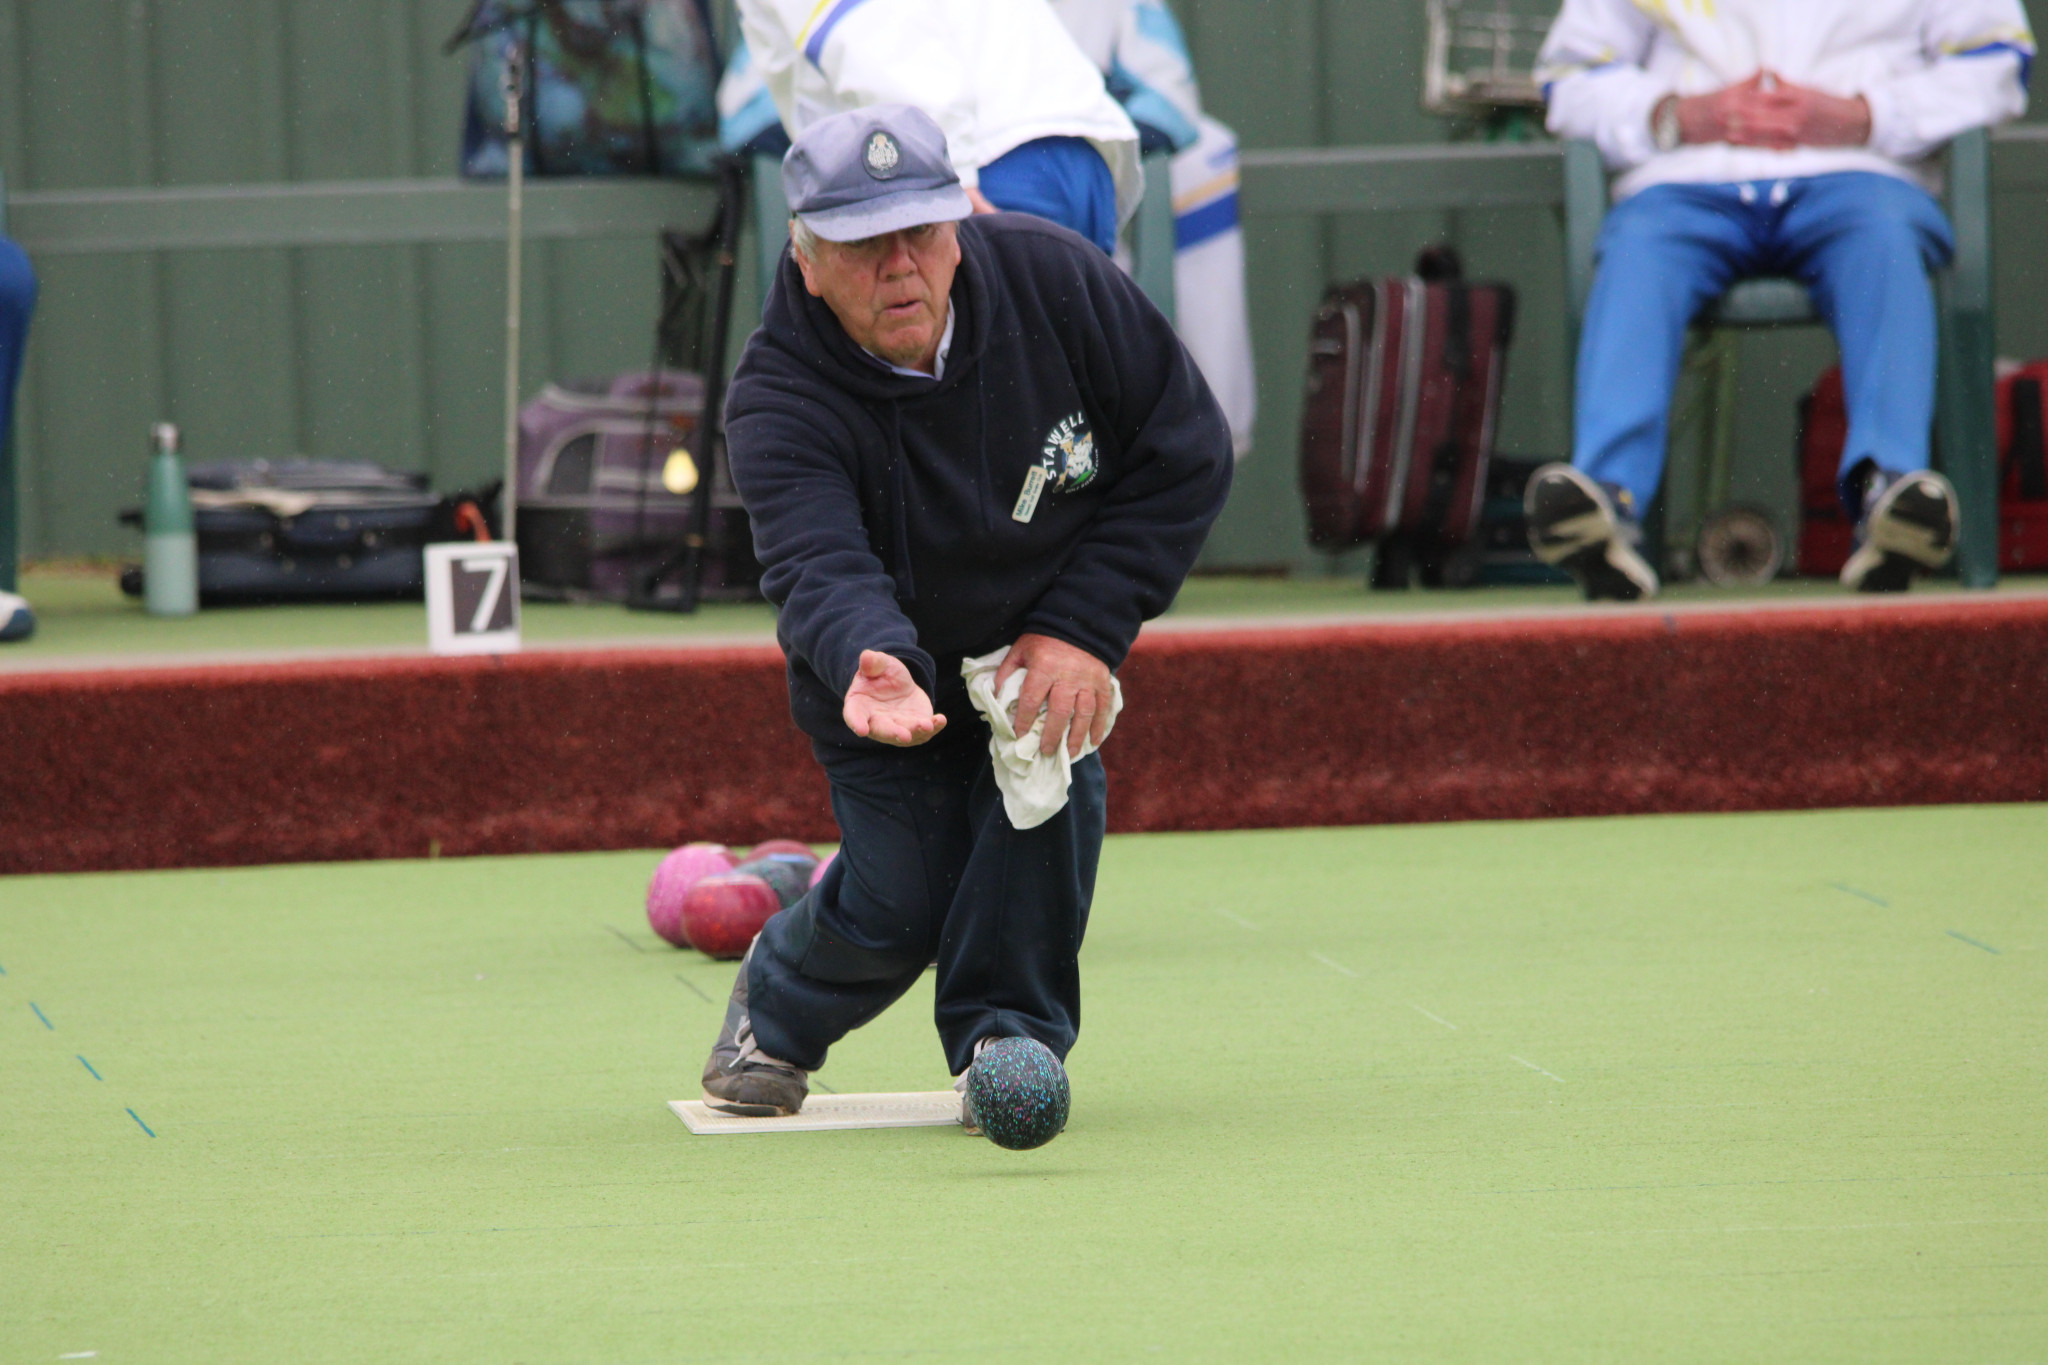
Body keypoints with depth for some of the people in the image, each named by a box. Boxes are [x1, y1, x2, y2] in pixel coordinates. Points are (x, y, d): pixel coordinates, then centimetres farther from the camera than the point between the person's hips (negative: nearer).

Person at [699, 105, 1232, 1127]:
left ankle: (1008, 1032, -6)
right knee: (903, 905, -6)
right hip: (889, 658, -2)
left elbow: (1187, 454, -15)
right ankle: (775, 1009, 28)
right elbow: (821, 567, -46)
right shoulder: (778, 406, -30)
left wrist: (1083, 631, -22)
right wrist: (871, 668, -69)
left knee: (1049, 774, -24)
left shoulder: (1054, 278, -23)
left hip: (1042, 636, 2)